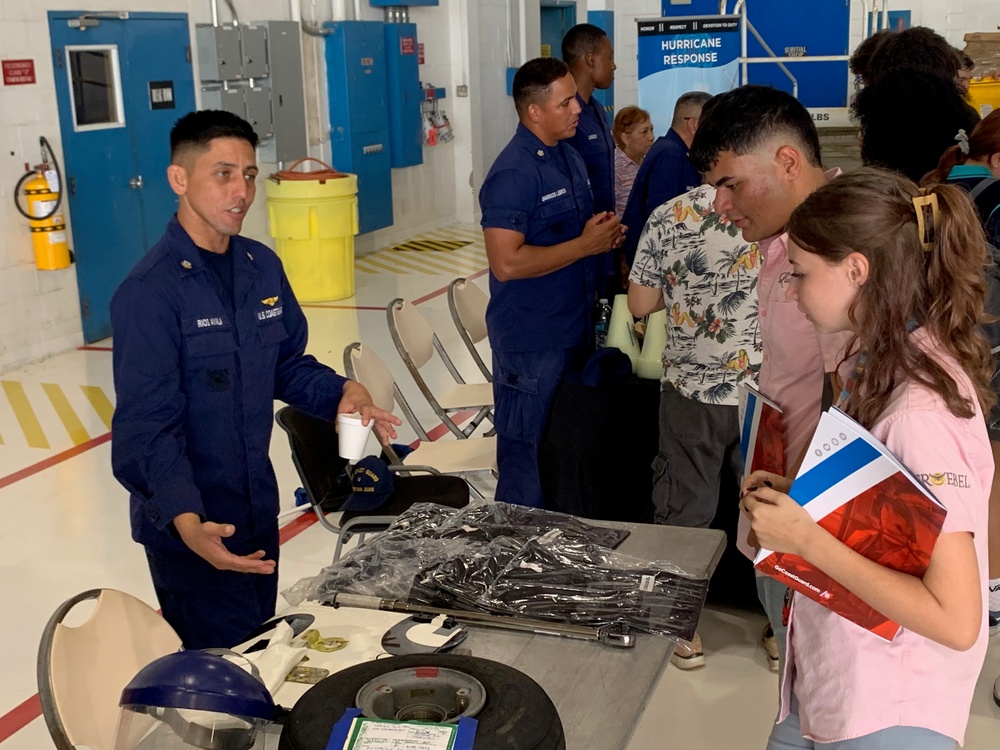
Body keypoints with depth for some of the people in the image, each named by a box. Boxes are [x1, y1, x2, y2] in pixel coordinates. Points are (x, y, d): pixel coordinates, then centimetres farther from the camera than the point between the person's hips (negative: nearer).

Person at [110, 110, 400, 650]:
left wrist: (342, 393, -6)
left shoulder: (262, 266, 2)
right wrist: (187, 521, -39)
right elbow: (147, 428, -25)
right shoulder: (149, 292, -21)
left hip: (257, 509, 7)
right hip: (190, 529, -7)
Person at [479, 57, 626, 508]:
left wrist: (605, 233, 1)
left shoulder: (569, 157, 10)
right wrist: (584, 245, -20)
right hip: (532, 340, -9)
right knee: (528, 451, 3)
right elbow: (506, 262, -26)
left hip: (576, 329, 9)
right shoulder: (513, 173, -18)